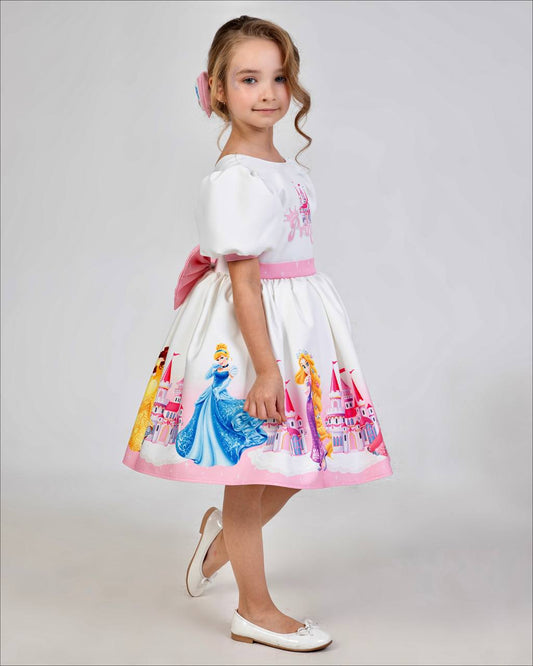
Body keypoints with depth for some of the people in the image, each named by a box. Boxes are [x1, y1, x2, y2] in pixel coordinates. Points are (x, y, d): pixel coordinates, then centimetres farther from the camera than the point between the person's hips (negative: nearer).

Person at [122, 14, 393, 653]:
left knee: (303, 460, 15)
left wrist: (286, 356, 18)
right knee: (249, 471, 5)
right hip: (247, 333, -9)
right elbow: (243, 279, -20)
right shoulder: (232, 178, -18)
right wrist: (265, 366, -22)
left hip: (301, 321, 9)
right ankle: (254, 610, 22)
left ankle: (223, 530, 41)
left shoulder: (288, 168, 10)